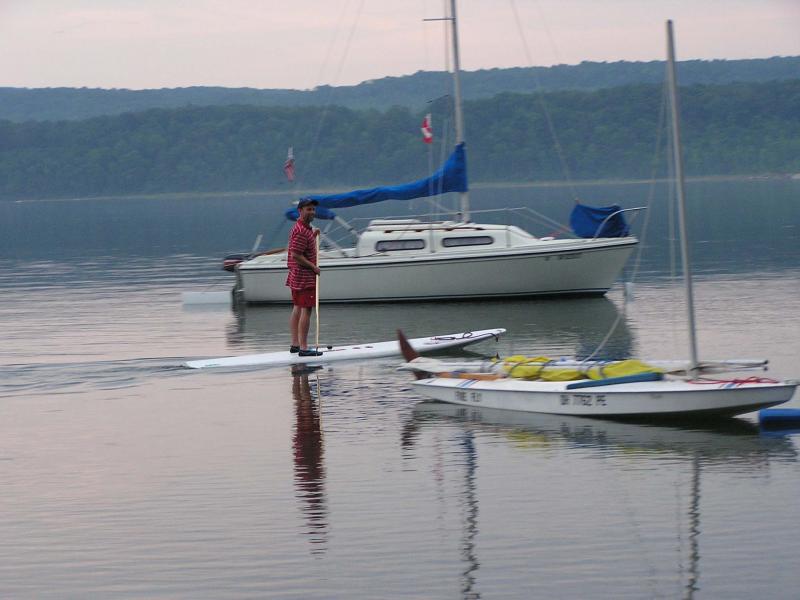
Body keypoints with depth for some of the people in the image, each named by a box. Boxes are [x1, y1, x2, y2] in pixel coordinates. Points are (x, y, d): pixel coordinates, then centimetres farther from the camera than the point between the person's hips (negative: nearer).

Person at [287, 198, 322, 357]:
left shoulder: (305, 228, 14)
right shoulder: (301, 231, -19)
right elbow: (296, 255, -23)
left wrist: (313, 235, 13)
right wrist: (313, 267, -16)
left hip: (296, 276, 11)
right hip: (305, 277, -11)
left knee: (297, 309, 14)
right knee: (306, 310, -9)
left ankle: (295, 344, 20)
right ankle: (303, 348, -9)